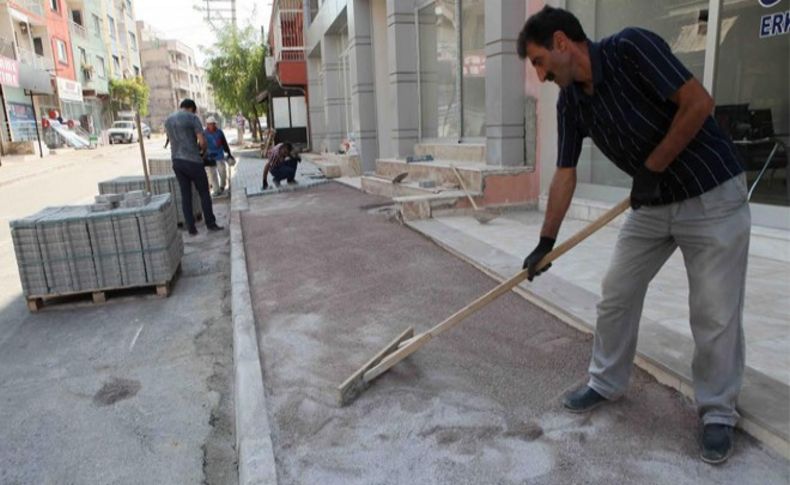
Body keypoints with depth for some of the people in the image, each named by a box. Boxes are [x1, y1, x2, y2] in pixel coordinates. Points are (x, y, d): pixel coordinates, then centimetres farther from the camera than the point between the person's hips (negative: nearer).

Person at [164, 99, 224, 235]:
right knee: (204, 192, 7)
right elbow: (202, 142, -14)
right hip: (192, 161, -6)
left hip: (176, 161, 6)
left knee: (185, 195, 10)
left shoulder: (168, 120, 14)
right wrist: (200, 149, 9)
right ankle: (211, 223, 12)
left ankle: (191, 228, 10)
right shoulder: (193, 118, -7)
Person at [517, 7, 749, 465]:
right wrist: (546, 243, 2)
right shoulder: (571, 102, 0)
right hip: (652, 203, 7)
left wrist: (652, 168, -15)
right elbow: (565, 174, 2)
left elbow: (699, 103, -22)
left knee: (716, 314, 0)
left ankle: (718, 412, 20)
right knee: (616, 296, 8)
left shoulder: (632, 47, -20)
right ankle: (607, 382, 26)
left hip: (713, 195, -6)